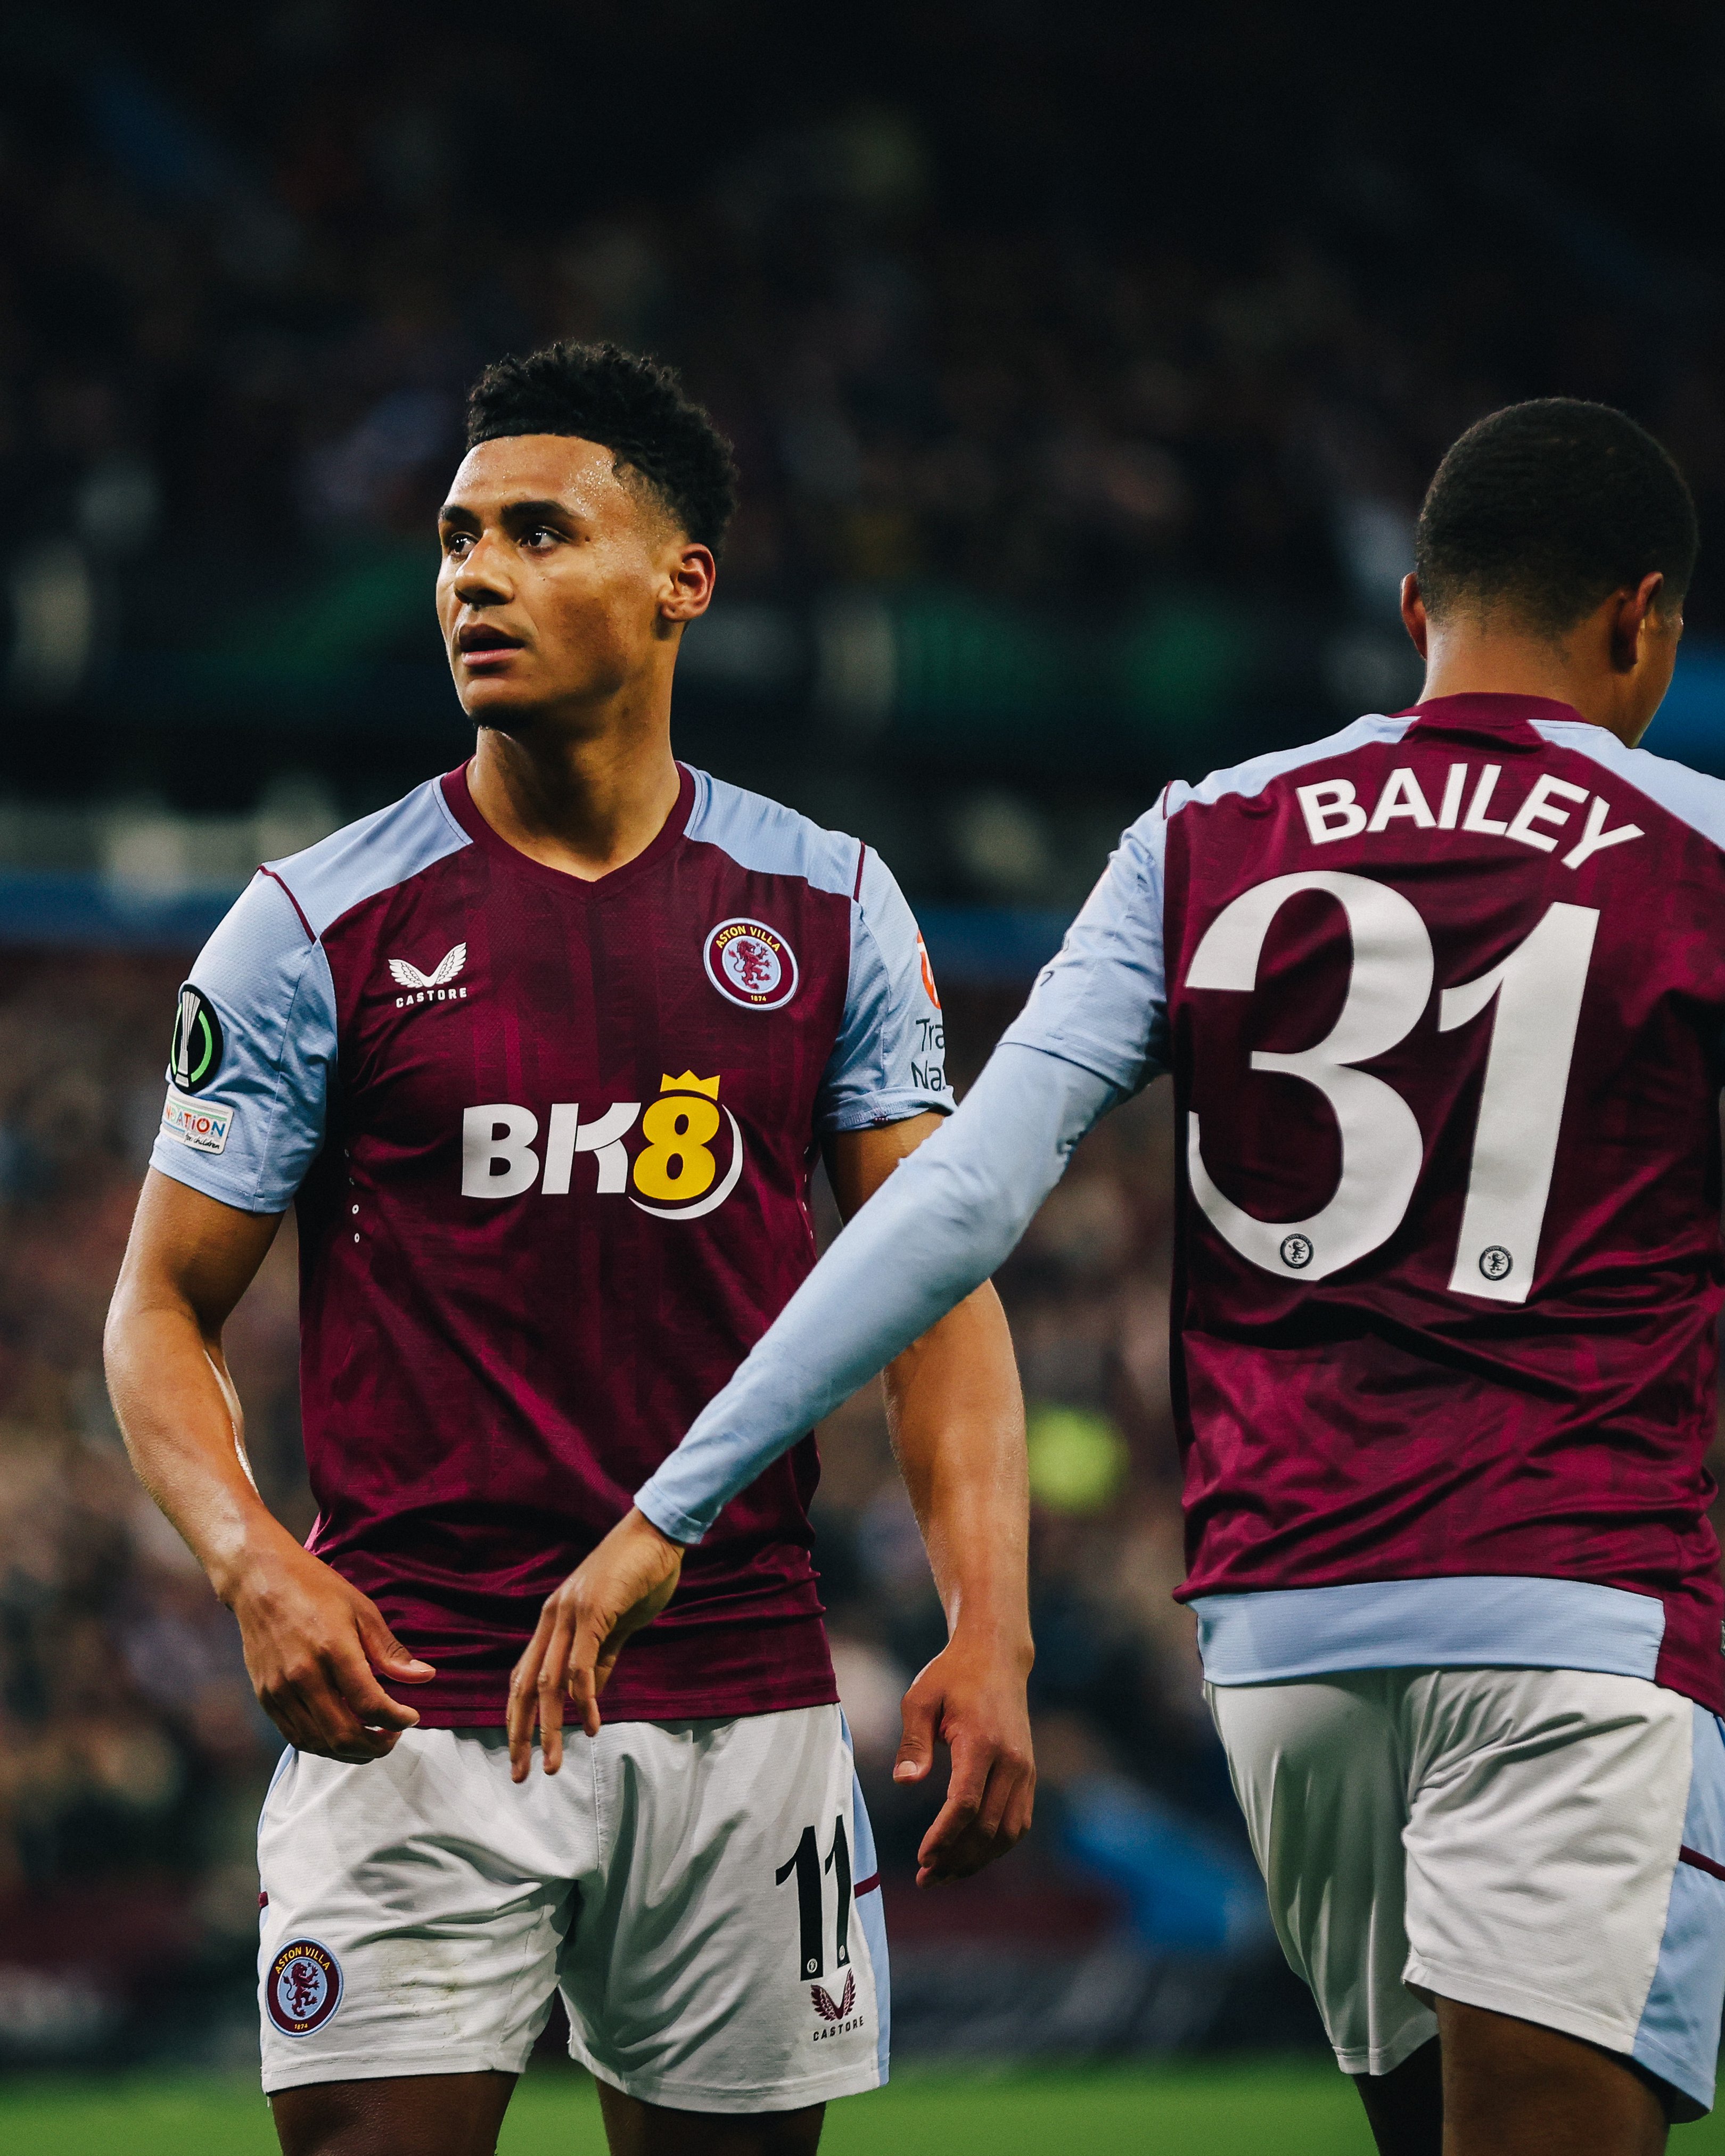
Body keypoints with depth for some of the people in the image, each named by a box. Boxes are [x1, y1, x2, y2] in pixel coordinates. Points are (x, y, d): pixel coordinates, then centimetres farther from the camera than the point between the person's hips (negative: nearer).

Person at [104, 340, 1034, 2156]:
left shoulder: (830, 910, 6)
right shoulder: (321, 927, 0)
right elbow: (164, 1306, 2)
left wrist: (988, 1633, -7)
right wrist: (251, 1562, -17)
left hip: (744, 1701, 2)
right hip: (413, 1708, -2)